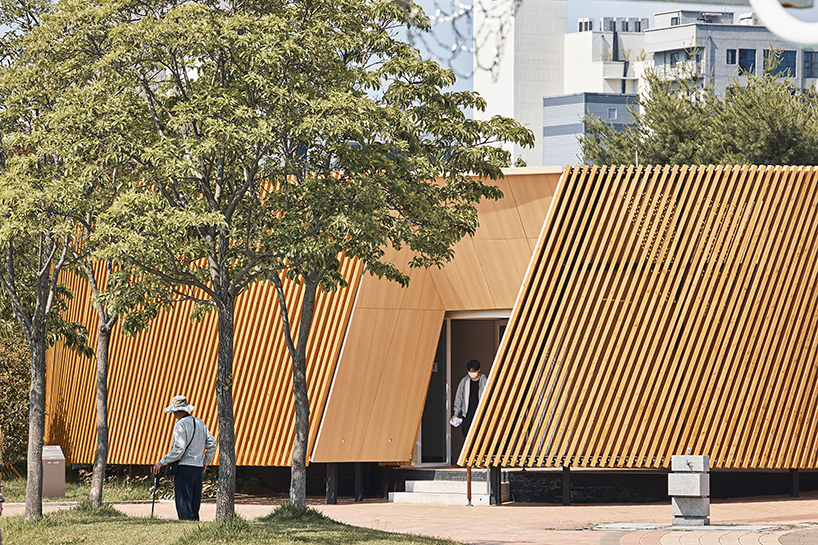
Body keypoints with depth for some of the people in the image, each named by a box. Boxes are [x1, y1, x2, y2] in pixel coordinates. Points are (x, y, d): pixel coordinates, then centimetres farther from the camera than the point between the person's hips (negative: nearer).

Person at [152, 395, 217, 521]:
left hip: (184, 468, -8)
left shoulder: (181, 425, -11)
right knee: (194, 505, 12)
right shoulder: (200, 422, 13)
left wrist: (161, 463, -11)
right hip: (198, 468, 8)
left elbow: (178, 450, -18)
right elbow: (212, 443, 14)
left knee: (184, 505, -7)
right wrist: (205, 462, 22)